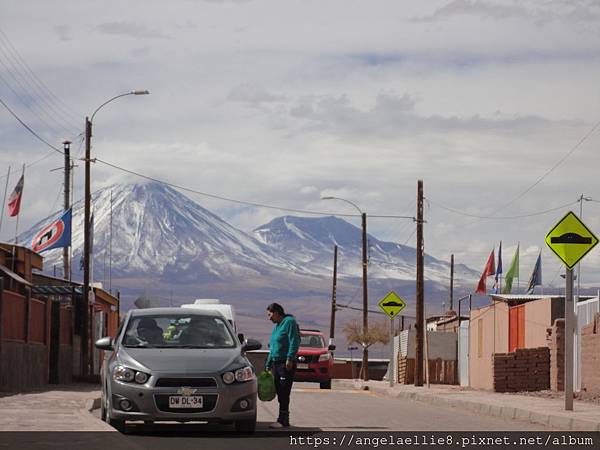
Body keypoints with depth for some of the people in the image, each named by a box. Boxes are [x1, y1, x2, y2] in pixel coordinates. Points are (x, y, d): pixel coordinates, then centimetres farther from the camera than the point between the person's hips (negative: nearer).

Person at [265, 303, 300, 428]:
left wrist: (290, 359, -23)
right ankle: (283, 420, 14)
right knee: (280, 393, 9)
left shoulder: (289, 322, -7)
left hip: (286, 364, -9)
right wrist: (268, 365, 24)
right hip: (276, 364, 9)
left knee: (284, 393, -10)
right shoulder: (276, 326, 21)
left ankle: (283, 420, -10)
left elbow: (294, 342, -16)